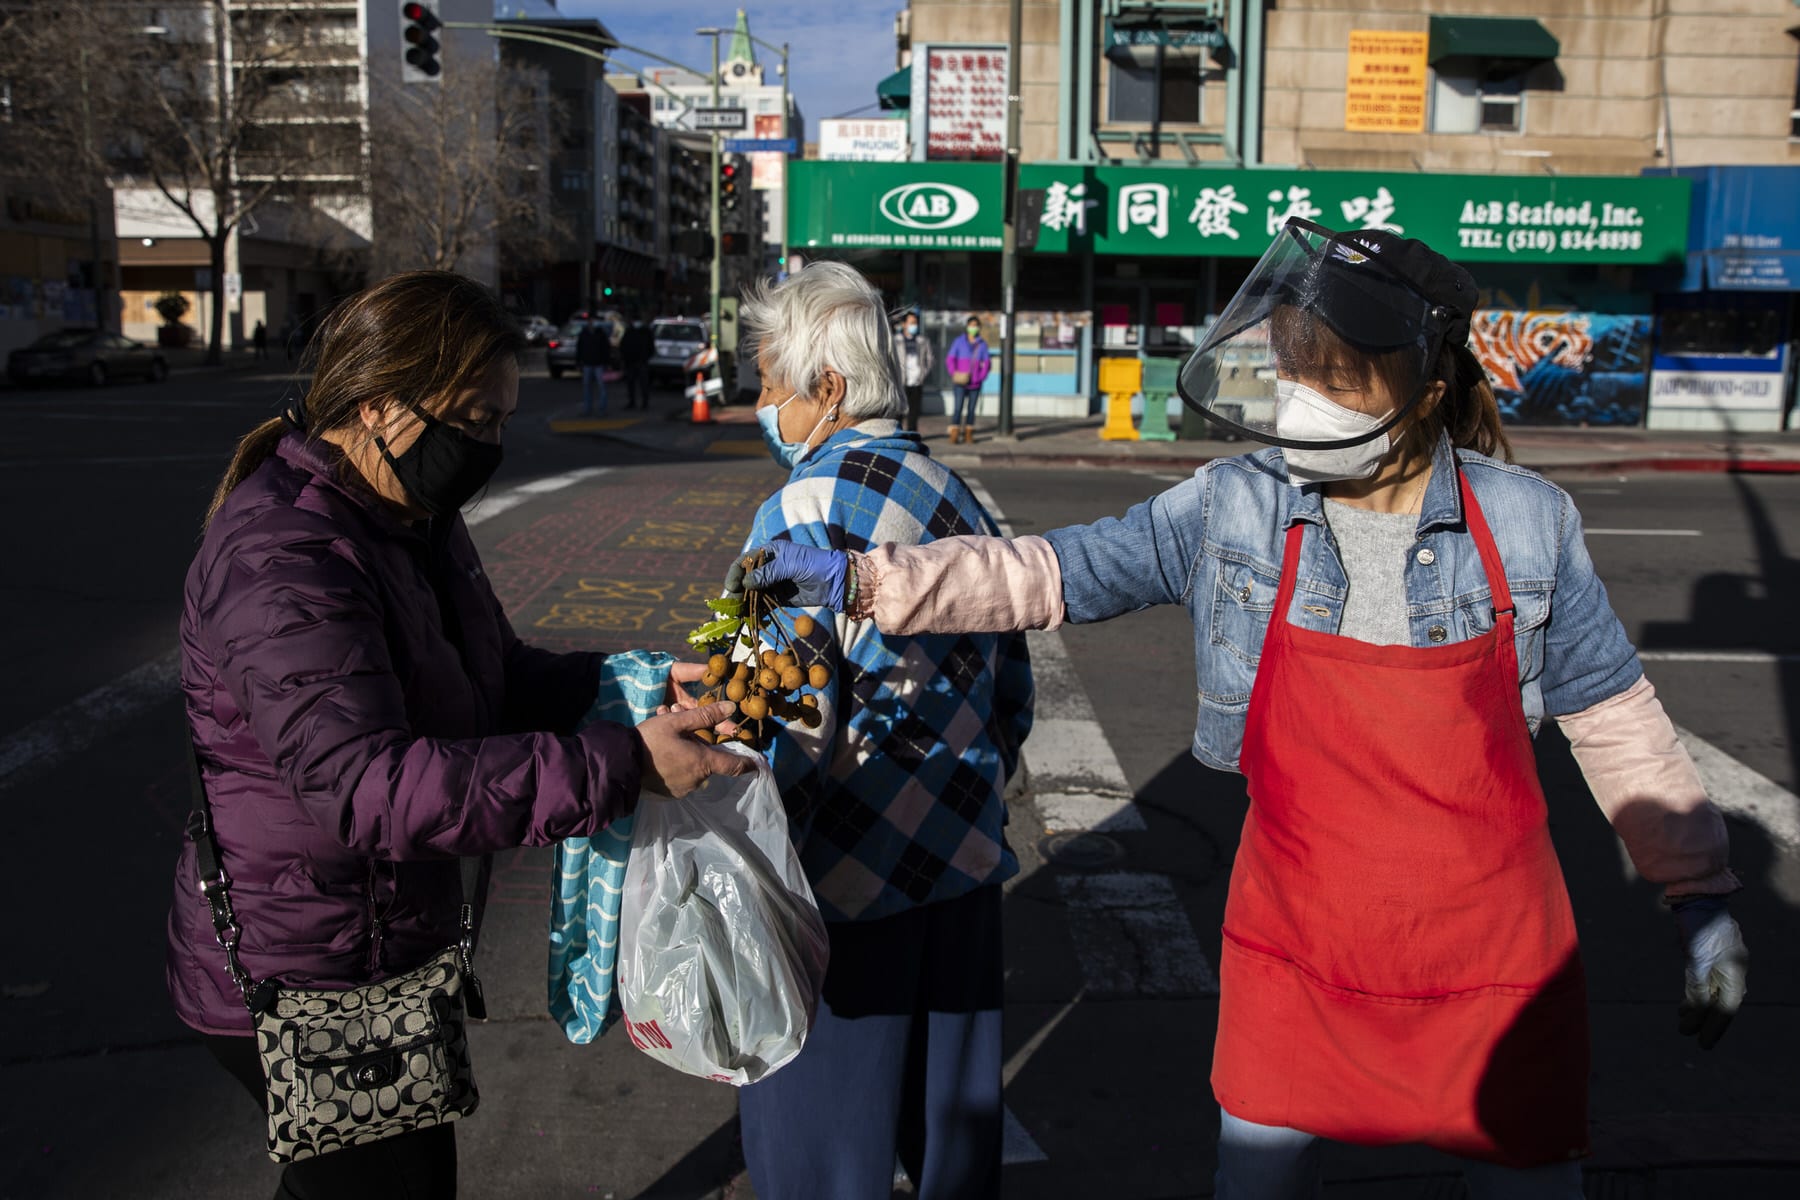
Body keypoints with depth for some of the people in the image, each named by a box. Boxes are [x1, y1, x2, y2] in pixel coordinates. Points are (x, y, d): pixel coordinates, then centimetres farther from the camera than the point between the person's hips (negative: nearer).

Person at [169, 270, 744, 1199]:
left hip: (388, 955, 10)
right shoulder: (279, 561, -27)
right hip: (299, 979, -10)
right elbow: (367, 784, -38)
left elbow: (500, 679, 11)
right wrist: (619, 767, -41)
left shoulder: (414, 522, 6)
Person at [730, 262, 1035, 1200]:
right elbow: (1011, 693, 13)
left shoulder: (806, 510, -17)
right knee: (953, 1114, 21)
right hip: (964, 864, 8)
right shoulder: (956, 497, 7)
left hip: (845, 882, -7)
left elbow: (788, 729, -22)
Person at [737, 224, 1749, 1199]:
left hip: (1491, 960, 0)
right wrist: (860, 579, -12)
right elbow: (1054, 574, -6)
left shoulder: (1527, 524, -9)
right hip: (1296, 949, 1)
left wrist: (1703, 896, 6)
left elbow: (1617, 720, 1)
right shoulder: (1233, 509, -8)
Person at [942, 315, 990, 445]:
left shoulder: (982, 344, 8)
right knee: (959, 407, -11)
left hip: (975, 383, 3)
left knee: (971, 408, 7)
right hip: (960, 382, -2)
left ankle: (968, 433, 14)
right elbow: (950, 359, 1)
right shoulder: (959, 341, 3)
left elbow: (987, 362, 9)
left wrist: (981, 376, -5)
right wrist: (954, 373, -12)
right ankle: (954, 433, -11)